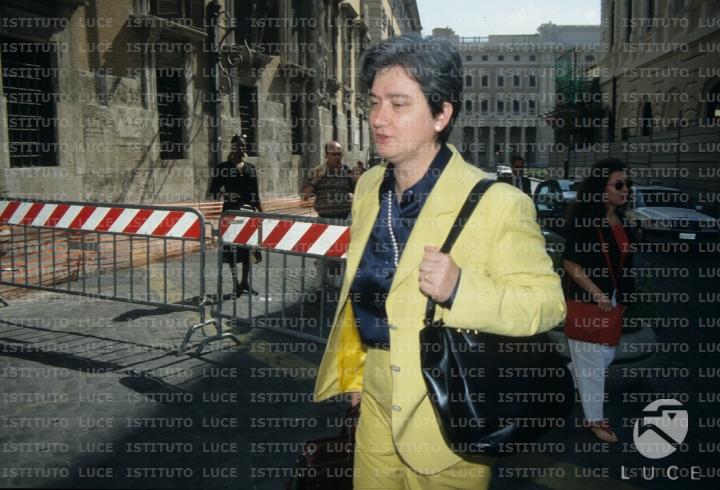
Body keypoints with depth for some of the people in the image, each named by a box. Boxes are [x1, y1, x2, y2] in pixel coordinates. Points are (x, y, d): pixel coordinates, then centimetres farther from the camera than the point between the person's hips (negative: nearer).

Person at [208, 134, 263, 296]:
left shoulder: (251, 168, 10)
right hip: (230, 212, -4)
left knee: (249, 246, 8)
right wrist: (227, 196, -20)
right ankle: (236, 284, 10)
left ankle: (245, 282, 22)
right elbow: (212, 192, -3)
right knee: (232, 248, -1)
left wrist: (262, 212, 9)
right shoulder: (223, 167, -3)